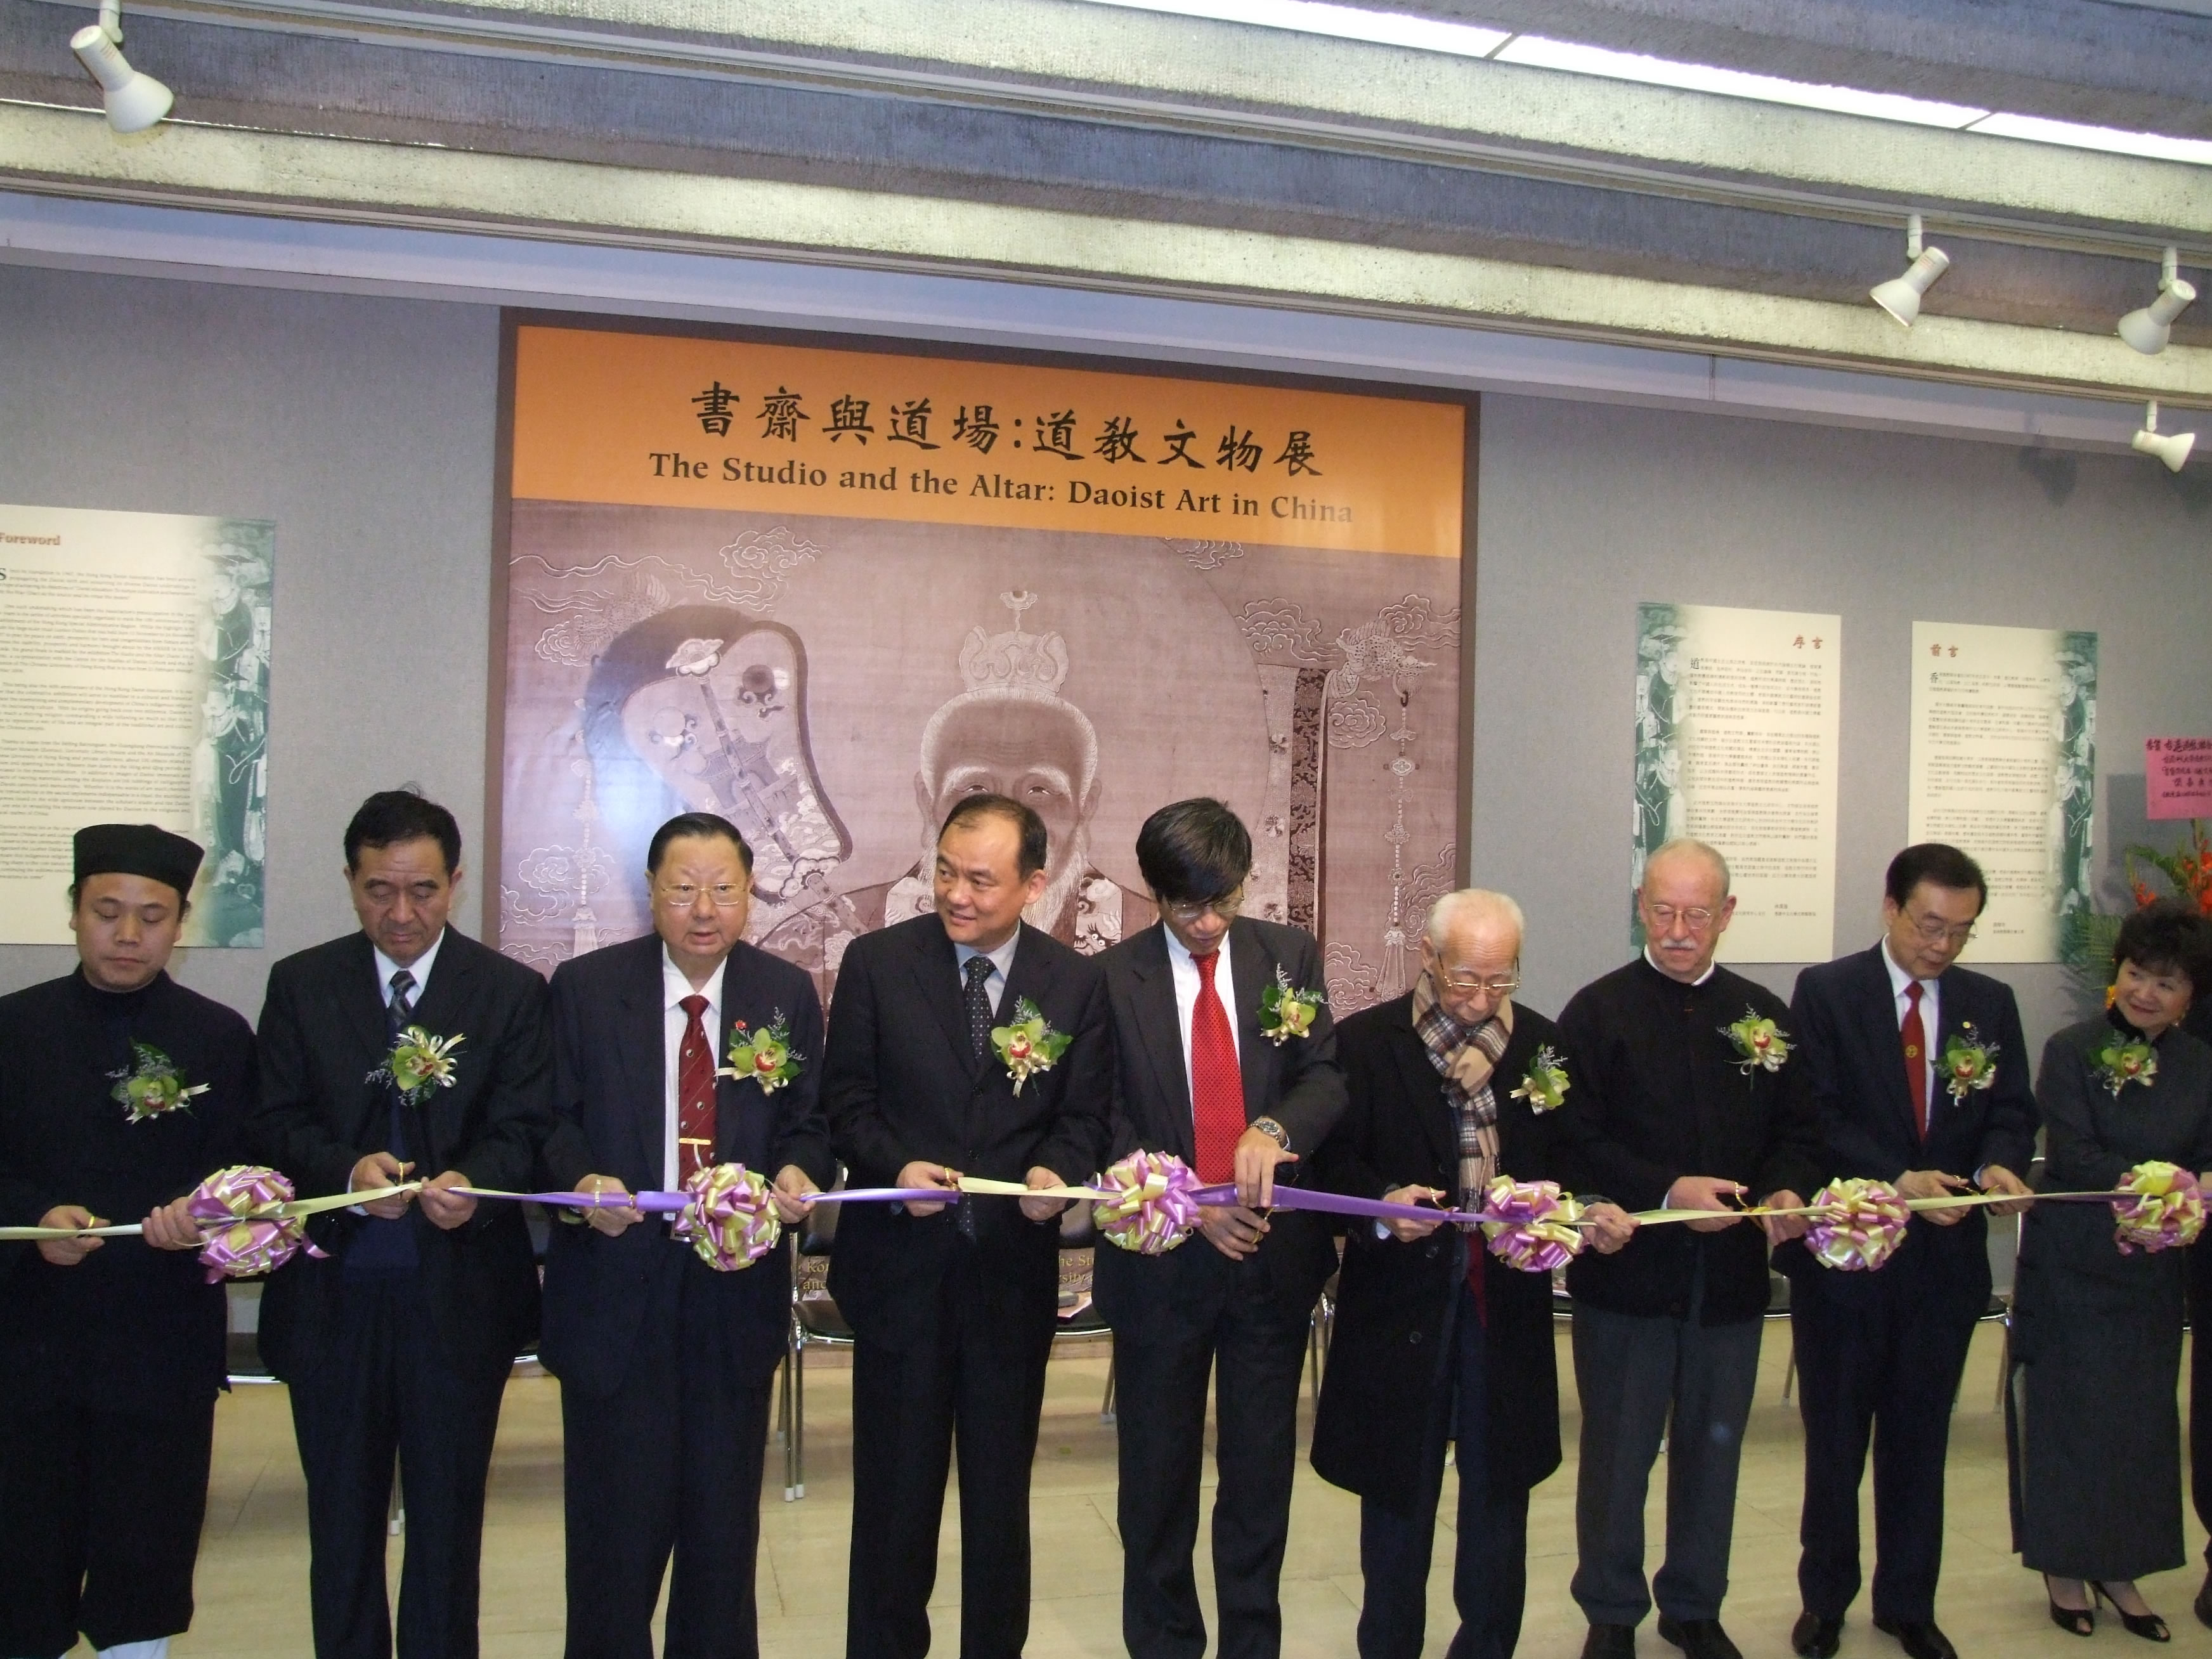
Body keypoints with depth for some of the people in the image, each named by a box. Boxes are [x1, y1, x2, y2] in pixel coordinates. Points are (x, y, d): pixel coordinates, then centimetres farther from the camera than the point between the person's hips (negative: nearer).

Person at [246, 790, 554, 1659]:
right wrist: (347, 1170, -21)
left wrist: (471, 1180, -26)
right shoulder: (300, 985, 4)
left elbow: (522, 1128, -5)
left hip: (459, 1291, -1)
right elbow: (275, 1123, -1)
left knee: (448, 1513, 11)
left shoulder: (511, 991, -1)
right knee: (341, 1513, 16)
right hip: (332, 1289, 2)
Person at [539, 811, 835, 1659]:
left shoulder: (788, 995, 3)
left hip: (738, 1292, 2)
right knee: (615, 1513, 7)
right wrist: (582, 1179, -19)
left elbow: (808, 1122, 6)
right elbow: (554, 1119, 0)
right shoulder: (585, 986, -2)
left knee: (725, 1513, 14)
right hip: (615, 1287, -1)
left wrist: (797, 1172, -15)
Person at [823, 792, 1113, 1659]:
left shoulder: (1077, 982, -1)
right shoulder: (876, 961, -4)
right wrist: (896, 1164, -19)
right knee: (895, 1483, 11)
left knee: (1002, 1483, 15)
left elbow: (1084, 1114, 1)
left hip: (1014, 1267, 1)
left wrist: (1056, 1170, -19)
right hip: (900, 1261, -1)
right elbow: (845, 1097, -2)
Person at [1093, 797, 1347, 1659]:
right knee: (1158, 1465, 12)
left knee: (1262, 1463, 12)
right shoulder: (1112, 978, -5)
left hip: (1273, 1251, 2)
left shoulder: (1288, 956, 1)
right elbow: (1108, 1126, -5)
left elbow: (1327, 1076, -5)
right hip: (1160, 1259, -1)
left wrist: (1275, 1129, -26)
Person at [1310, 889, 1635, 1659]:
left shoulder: (1543, 1044, 4)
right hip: (1402, 1293, -2)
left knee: (1500, 1481, 13)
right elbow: (1335, 1161, -7)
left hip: (1508, 1295, 3)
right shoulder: (1366, 1041, -6)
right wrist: (1382, 1205, -26)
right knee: (1398, 1482, 11)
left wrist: (1594, 1212, -10)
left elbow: (1564, 1160, 9)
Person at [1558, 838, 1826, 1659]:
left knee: (1714, 1447, 15)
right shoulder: (1597, 1011, -5)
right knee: (1618, 1452, 7)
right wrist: (1667, 1191, -21)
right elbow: (1577, 1141, -10)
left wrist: (1787, 1191, -11)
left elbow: (1798, 1130, 10)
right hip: (1626, 1272, -3)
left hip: (1730, 1274, 4)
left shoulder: (1763, 1014, 8)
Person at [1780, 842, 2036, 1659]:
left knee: (1920, 1439, 15)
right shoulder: (1825, 991, -7)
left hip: (1947, 1256, 3)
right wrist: (1897, 1180, -23)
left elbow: (2013, 1111, 5)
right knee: (1835, 1437, 11)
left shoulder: (1990, 1002, 6)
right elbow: (1814, 1118, -12)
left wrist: (1997, 1163, -17)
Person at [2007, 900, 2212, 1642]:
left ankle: (2119, 1568, 23)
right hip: (2069, 1266, -3)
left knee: (2143, 1418, 8)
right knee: (2066, 1410, 4)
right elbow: (2073, 1155, -14)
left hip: (2151, 1271, 4)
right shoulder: (2072, 1050, -6)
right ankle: (2063, 1565, 18)